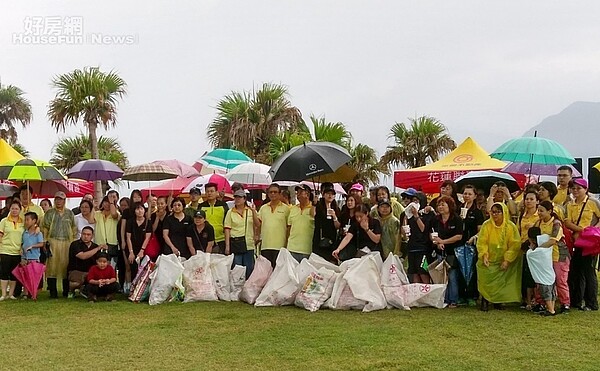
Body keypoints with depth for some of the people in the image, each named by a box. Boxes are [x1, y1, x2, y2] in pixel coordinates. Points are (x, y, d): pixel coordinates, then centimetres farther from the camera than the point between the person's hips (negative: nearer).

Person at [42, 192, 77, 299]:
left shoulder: (69, 213, 14)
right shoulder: (50, 213, 9)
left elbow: (74, 228, 15)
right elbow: (44, 228, 6)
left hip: (66, 242, 1)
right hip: (53, 242, -1)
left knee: (66, 265, 1)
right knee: (52, 266, -6)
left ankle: (66, 291, 8)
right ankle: (53, 292, -3)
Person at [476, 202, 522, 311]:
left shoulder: (511, 227, -7)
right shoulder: (487, 225, -7)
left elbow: (515, 245, -8)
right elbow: (481, 242, -6)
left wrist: (507, 260, -14)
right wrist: (484, 255, -19)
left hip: (503, 262, 0)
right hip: (489, 261, 0)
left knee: (501, 283, 3)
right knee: (486, 282, -3)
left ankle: (498, 302, 20)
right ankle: (485, 302, 11)